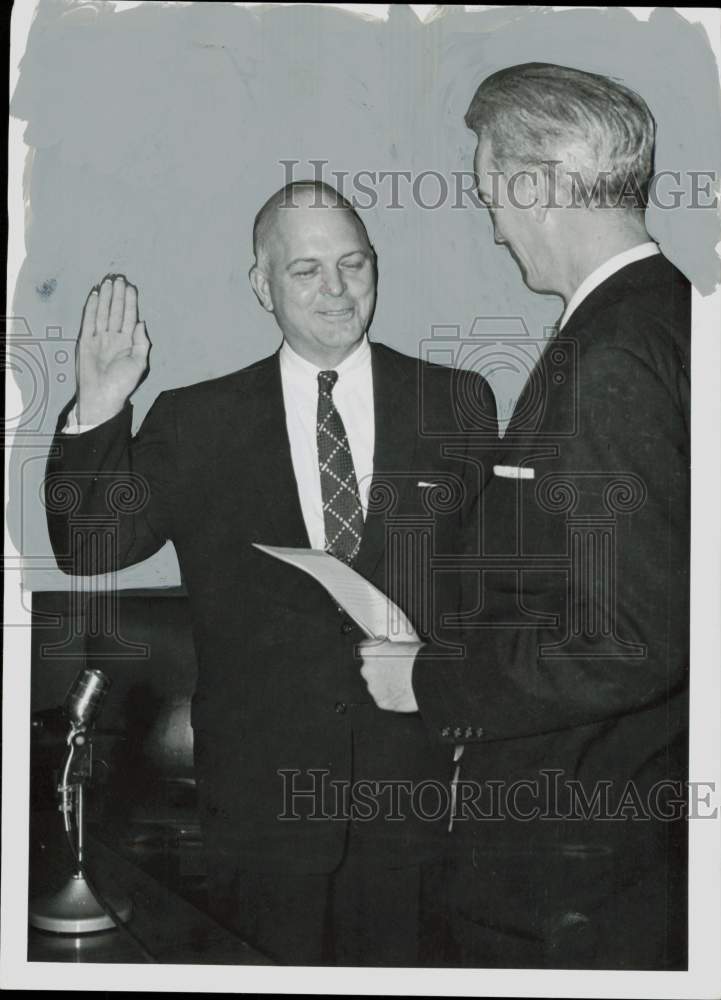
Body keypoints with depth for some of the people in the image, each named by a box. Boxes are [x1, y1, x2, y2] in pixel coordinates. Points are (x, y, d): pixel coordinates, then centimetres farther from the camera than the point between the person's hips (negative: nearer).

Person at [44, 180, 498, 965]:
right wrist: (97, 414, -14)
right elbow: (87, 548, 0)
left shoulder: (457, 403, 4)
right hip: (262, 794, 0)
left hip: (418, 780, 1)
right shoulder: (193, 422, 2)